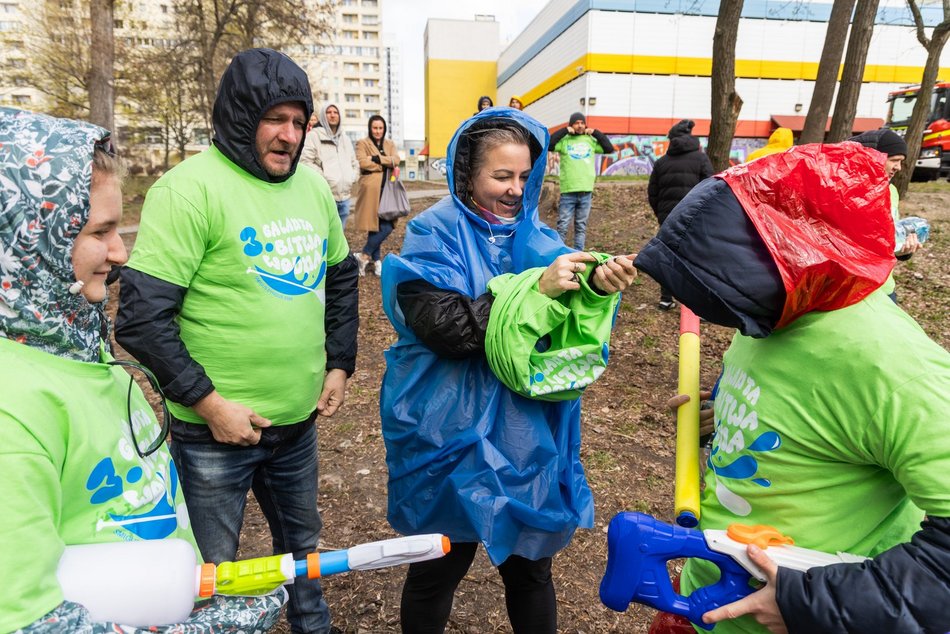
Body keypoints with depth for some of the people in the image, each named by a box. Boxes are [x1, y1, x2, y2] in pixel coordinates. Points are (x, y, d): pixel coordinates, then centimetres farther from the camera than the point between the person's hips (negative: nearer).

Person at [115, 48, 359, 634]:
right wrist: (209, 403, -17)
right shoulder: (191, 187, -16)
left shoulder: (312, 186, 4)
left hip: (300, 420, 6)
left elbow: (341, 278, 15)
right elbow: (142, 317, -18)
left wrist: (340, 365, 8)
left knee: (302, 546, 26)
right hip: (217, 429, -5)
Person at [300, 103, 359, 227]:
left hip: (344, 196, 7)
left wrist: (352, 178, 12)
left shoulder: (345, 138, 22)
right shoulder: (314, 135, -1)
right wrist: (324, 177, -14)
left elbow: (354, 163, 28)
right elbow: (305, 161, -12)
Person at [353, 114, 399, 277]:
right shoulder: (362, 143, 3)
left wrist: (377, 158, -12)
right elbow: (364, 163, -14)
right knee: (375, 226, -6)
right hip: (371, 189, -5)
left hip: (387, 189, 5)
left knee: (387, 226, -1)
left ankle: (365, 256, 10)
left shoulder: (390, 144, 19)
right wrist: (387, 164, -7)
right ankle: (377, 260, 7)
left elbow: (396, 160, 0)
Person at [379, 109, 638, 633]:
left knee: (529, 562, 18)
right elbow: (449, 329, -23)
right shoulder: (434, 234, -10)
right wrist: (536, 289, -29)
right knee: (440, 566, 14)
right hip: (451, 432, -3)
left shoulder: (530, 231, 3)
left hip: (526, 430, 4)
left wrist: (597, 282, -25)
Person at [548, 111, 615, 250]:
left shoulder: (591, 140, 11)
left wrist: (596, 133, 4)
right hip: (568, 191, -3)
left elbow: (609, 148, 9)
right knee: (562, 226, -3)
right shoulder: (564, 140, 1)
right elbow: (548, 145, -15)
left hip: (586, 191, 3)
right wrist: (565, 131, -11)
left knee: (581, 227, 9)